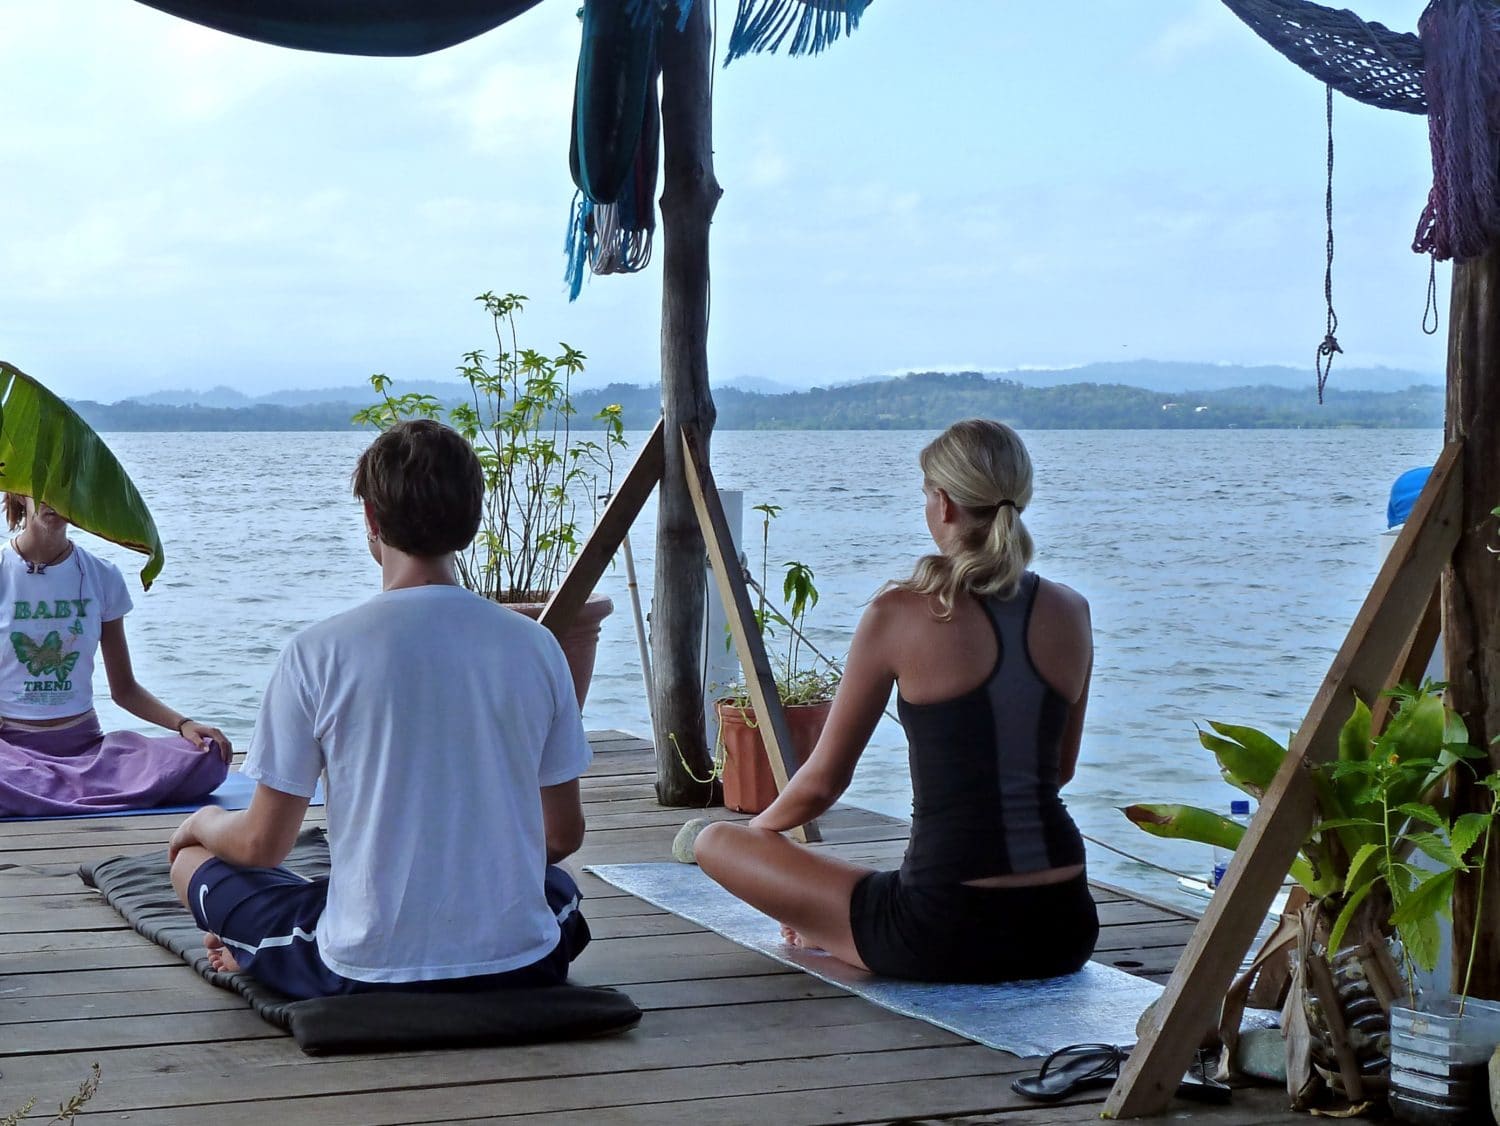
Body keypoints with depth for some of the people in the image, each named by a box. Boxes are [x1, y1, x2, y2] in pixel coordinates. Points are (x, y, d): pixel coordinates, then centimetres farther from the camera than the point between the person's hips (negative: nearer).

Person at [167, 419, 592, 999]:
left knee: (193, 861, 23)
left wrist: (203, 821, 18)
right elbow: (563, 835, 5)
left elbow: (263, 844, -5)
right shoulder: (535, 645, -4)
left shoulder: (319, 652, -12)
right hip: (519, 969, 0)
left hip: (364, 976, 0)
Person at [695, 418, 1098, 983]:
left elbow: (822, 782, 0)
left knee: (716, 841, 9)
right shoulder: (1070, 613, 4)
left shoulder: (900, 614, -9)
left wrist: (757, 828, 21)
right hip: (1065, 931, 6)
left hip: (947, 935, -5)